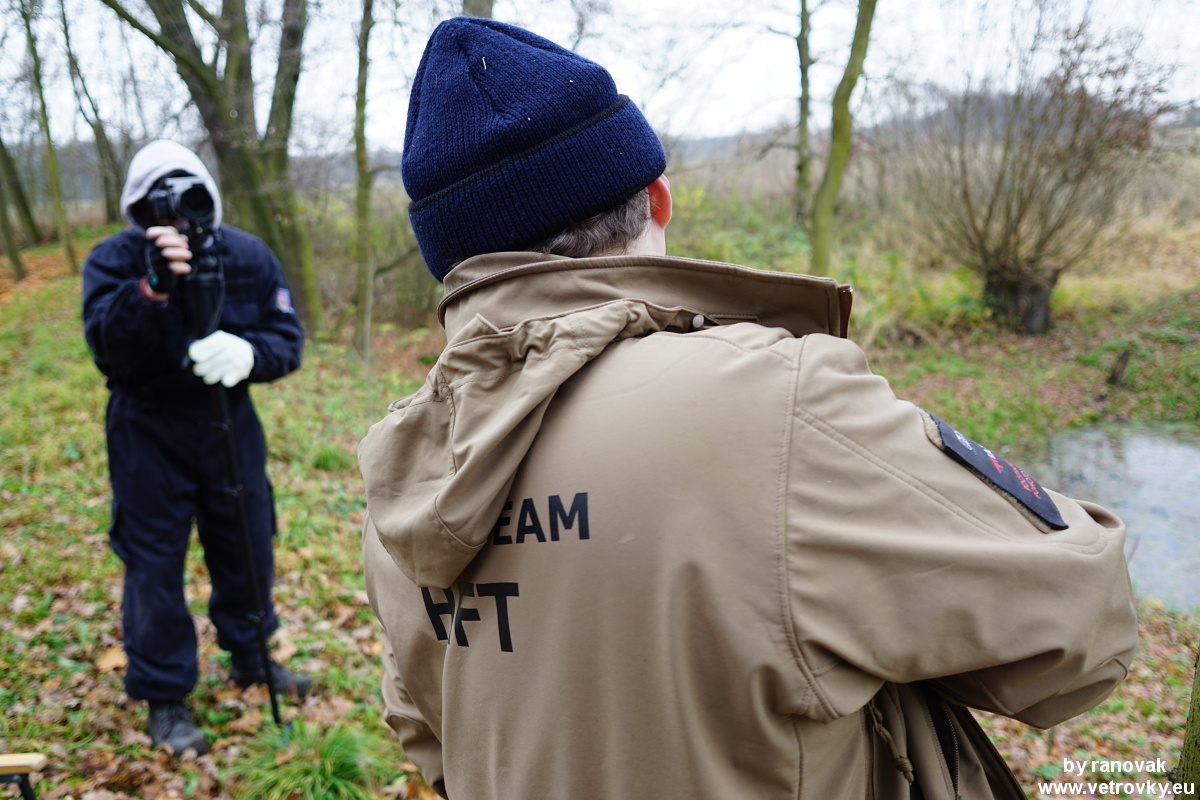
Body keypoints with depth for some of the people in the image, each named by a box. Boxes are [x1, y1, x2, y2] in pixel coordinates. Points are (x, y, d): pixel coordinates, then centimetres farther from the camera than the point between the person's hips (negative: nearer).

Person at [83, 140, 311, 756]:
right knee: (154, 564, 4)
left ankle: (250, 657, 38)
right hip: (149, 433, -2)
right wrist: (152, 285, -41)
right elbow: (106, 346, -26)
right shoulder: (114, 259, -11)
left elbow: (287, 339, -6)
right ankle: (164, 697, 22)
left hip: (230, 423, 3)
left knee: (247, 547, 14)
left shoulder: (248, 256, -6)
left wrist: (247, 354, -28)